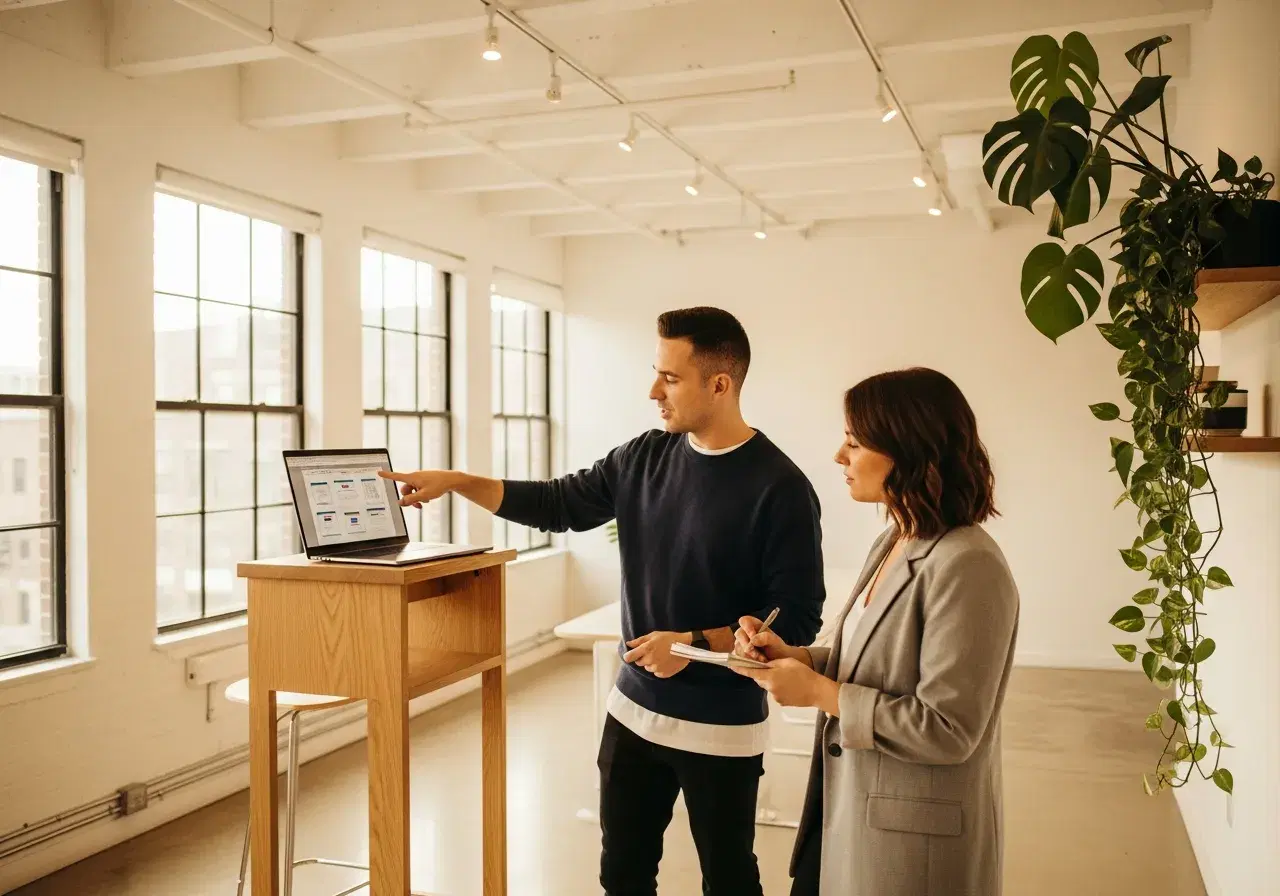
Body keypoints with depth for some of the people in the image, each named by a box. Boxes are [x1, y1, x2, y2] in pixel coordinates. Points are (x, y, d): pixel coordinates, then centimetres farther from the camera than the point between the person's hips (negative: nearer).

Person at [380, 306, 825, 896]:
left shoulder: (779, 488, -16)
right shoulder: (643, 459, 1)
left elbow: (798, 618, -16)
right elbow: (557, 505, 12)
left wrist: (696, 643, -23)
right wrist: (456, 482, 4)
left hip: (720, 728, -5)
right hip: (633, 711, 5)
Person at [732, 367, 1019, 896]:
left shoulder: (966, 567, -24)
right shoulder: (893, 543, 5)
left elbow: (946, 730, -25)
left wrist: (818, 692, -20)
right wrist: (797, 657, -2)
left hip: (913, 836, -8)